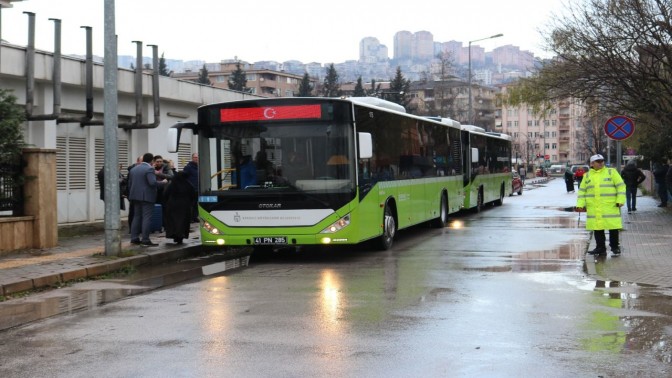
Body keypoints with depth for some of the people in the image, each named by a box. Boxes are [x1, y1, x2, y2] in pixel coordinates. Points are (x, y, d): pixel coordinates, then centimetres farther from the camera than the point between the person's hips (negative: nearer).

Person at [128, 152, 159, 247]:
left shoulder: (133, 169, 14)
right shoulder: (149, 169, -12)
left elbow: (130, 184, 17)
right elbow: (152, 182, -24)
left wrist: (131, 197, 23)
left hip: (135, 196, 8)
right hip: (147, 197, -8)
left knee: (137, 216, 13)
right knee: (147, 218, -6)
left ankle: (134, 238, 11)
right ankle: (145, 240, -9)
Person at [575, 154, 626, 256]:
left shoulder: (611, 172, 5)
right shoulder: (587, 175, 13)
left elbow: (621, 186, 1)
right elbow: (582, 191, 14)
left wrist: (620, 200, -8)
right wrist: (580, 204, 3)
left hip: (610, 207, -2)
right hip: (593, 208, 2)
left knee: (613, 228, -1)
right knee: (597, 228, 3)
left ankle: (615, 247, 11)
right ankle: (600, 248, 12)